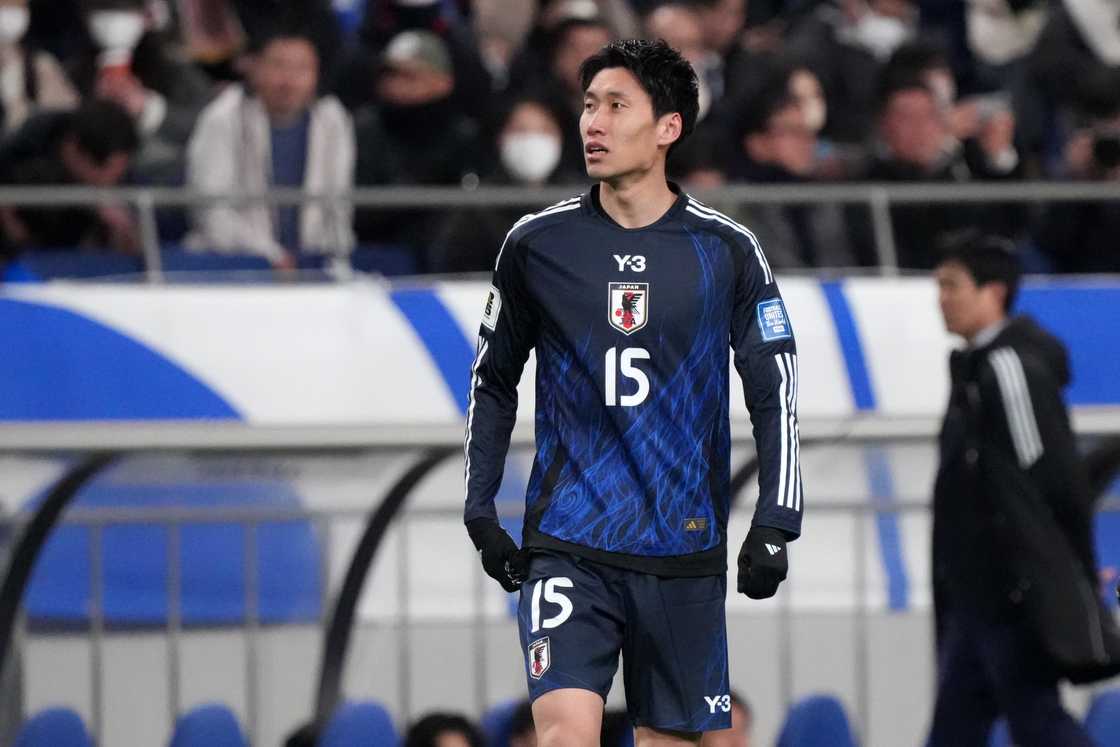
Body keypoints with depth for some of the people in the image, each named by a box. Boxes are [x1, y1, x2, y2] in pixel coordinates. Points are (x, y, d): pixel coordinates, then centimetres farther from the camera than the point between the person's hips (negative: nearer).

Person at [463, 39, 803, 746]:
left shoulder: (726, 251, 0)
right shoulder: (537, 244, 2)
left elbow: (777, 391, 4)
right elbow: (493, 381, 14)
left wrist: (775, 526, -2)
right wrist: (480, 510, 9)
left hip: (684, 551, 1)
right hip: (568, 546, -1)